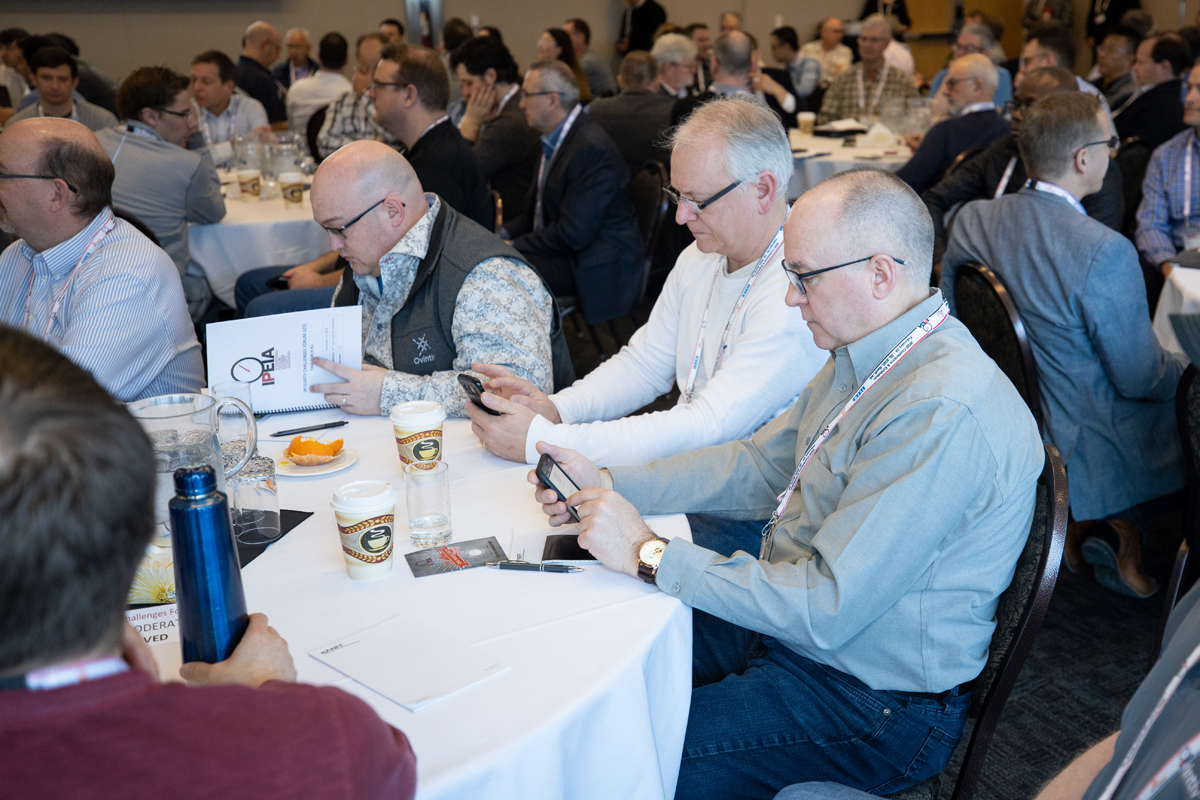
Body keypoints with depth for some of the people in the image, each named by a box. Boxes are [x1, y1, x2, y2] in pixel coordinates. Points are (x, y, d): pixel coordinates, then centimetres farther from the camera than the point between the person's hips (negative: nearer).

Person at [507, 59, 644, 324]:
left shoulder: (592, 149, -21)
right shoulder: (554, 140, 11)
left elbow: (574, 233, -24)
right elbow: (535, 213, 18)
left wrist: (514, 246, -18)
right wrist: (503, 235, 1)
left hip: (597, 269, -10)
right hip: (560, 250, 10)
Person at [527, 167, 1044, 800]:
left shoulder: (942, 414, -31)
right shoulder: (863, 356, 1)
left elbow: (823, 610, -30)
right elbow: (759, 466, 12)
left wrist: (648, 554, -24)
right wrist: (607, 484, 1)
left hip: (872, 700, -9)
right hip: (790, 600, 9)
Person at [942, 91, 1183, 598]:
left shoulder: (971, 220, -8)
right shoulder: (1105, 252, -28)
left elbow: (952, 314, 7)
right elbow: (1139, 378, -17)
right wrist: (1182, 370, 5)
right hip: (1083, 449, -7)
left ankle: (1085, 524, 22)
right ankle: (1126, 536, 21)